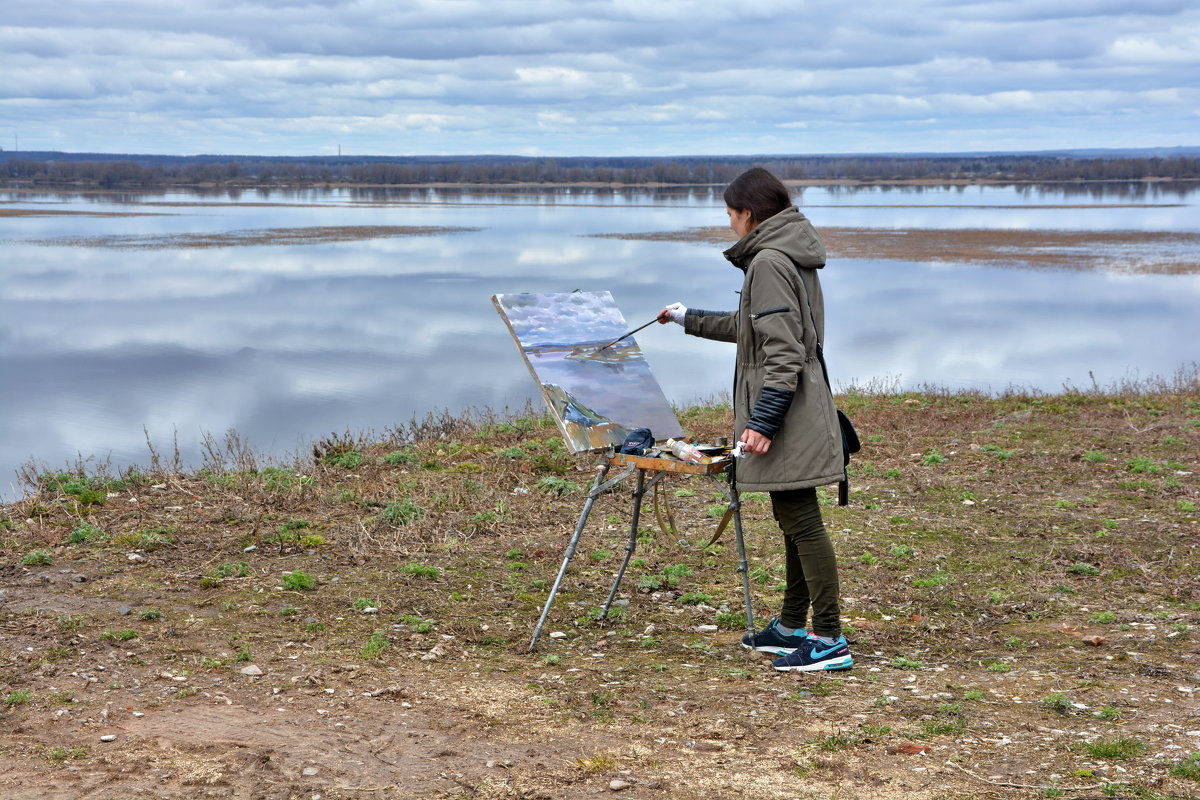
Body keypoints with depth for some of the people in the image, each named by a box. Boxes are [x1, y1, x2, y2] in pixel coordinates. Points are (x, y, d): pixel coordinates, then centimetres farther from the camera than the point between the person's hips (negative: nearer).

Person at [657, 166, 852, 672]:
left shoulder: (770, 261, -15)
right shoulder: (789, 256, 17)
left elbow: (783, 351, -22)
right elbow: (752, 326, 32)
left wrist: (763, 421, -23)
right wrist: (690, 320, 43)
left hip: (786, 415, -11)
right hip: (794, 415, 11)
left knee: (801, 521, -9)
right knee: (794, 520, 16)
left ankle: (829, 640, -7)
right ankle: (792, 627, 25)